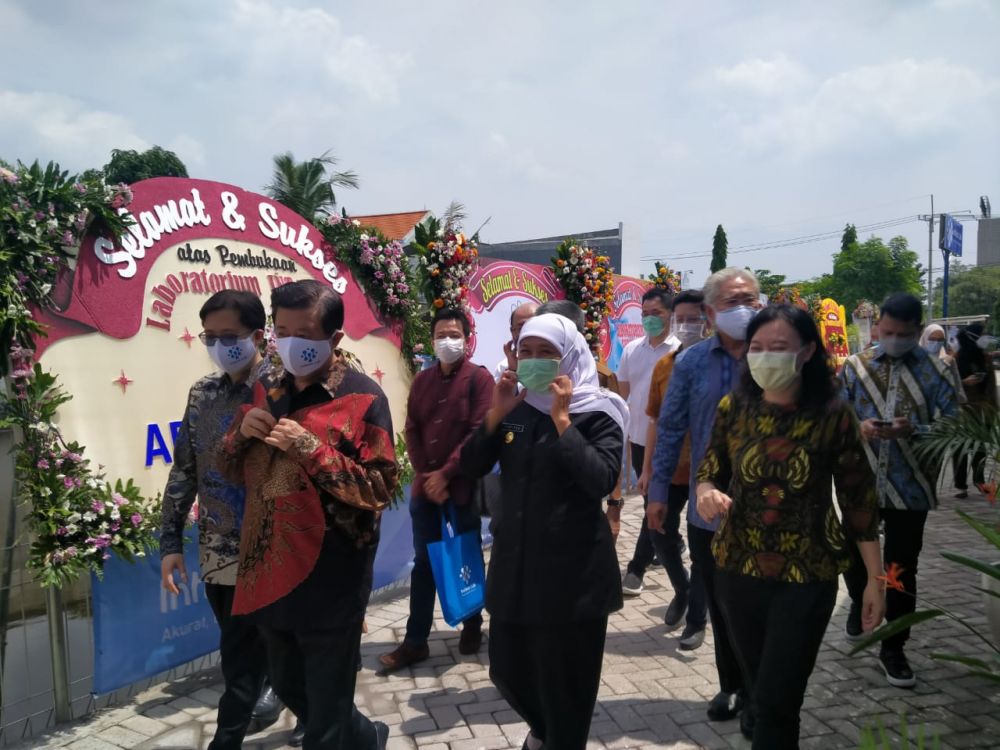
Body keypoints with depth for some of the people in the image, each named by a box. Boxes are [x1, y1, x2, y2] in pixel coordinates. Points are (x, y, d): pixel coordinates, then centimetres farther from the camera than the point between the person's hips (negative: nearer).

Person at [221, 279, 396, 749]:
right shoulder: (266, 385, 5)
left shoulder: (362, 397, -13)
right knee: (288, 688, 25)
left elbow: (380, 490, -16)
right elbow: (231, 467, 12)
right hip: (271, 569, 7)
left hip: (331, 578, -7)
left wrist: (312, 449, -24)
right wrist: (243, 431, -9)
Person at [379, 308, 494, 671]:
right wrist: (426, 475, -7)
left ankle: (473, 626, 30)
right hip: (425, 486, 4)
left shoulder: (479, 378, -6)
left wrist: (446, 474, -16)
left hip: (463, 486, -4)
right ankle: (415, 641, 17)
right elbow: (411, 430, 6)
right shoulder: (422, 380, 10)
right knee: (423, 563, 9)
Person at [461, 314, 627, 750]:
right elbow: (472, 467, 1)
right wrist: (496, 414, -11)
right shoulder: (514, 407, 6)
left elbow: (601, 480, -23)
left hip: (573, 570, -5)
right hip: (514, 562, 5)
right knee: (507, 670, 18)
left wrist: (562, 419, -23)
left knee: (565, 681, 7)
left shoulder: (596, 413, -8)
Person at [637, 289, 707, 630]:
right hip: (669, 468, 4)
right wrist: (647, 468, 7)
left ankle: (697, 617, 27)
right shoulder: (663, 365, 3)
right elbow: (654, 419, 7)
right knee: (659, 533, 11)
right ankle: (682, 590, 39)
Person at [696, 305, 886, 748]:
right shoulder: (733, 408, -4)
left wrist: (875, 579, -1)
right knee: (760, 694, 18)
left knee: (776, 703, -2)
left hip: (807, 578, -3)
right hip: (737, 570, 3)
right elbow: (710, 471, 5)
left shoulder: (833, 416, -11)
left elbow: (859, 500, -4)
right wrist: (706, 492, -19)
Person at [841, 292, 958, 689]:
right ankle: (860, 602, 49)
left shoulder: (936, 371, -3)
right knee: (853, 556, 17)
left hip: (909, 487, -2)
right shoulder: (854, 366, 2)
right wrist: (859, 427, -19)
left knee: (902, 570, 5)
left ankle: (893, 649, 20)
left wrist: (913, 430, -24)